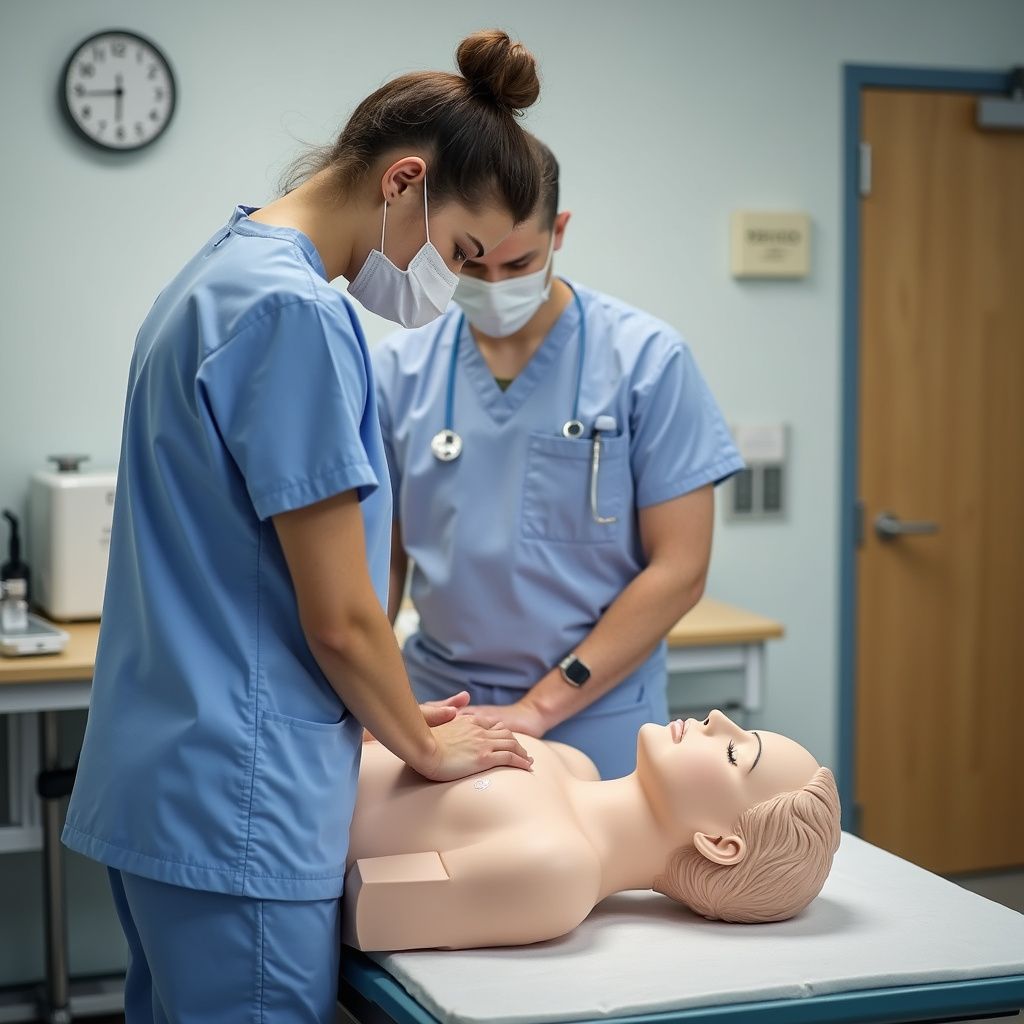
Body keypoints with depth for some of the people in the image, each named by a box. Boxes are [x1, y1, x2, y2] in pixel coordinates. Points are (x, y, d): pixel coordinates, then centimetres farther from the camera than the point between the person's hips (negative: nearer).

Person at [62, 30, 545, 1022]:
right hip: (235, 805, -10)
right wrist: (425, 746, 3)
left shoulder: (213, 276, 12)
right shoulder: (297, 313, -18)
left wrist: (393, 715, 17)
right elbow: (339, 619, -16)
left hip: (154, 781, 10)